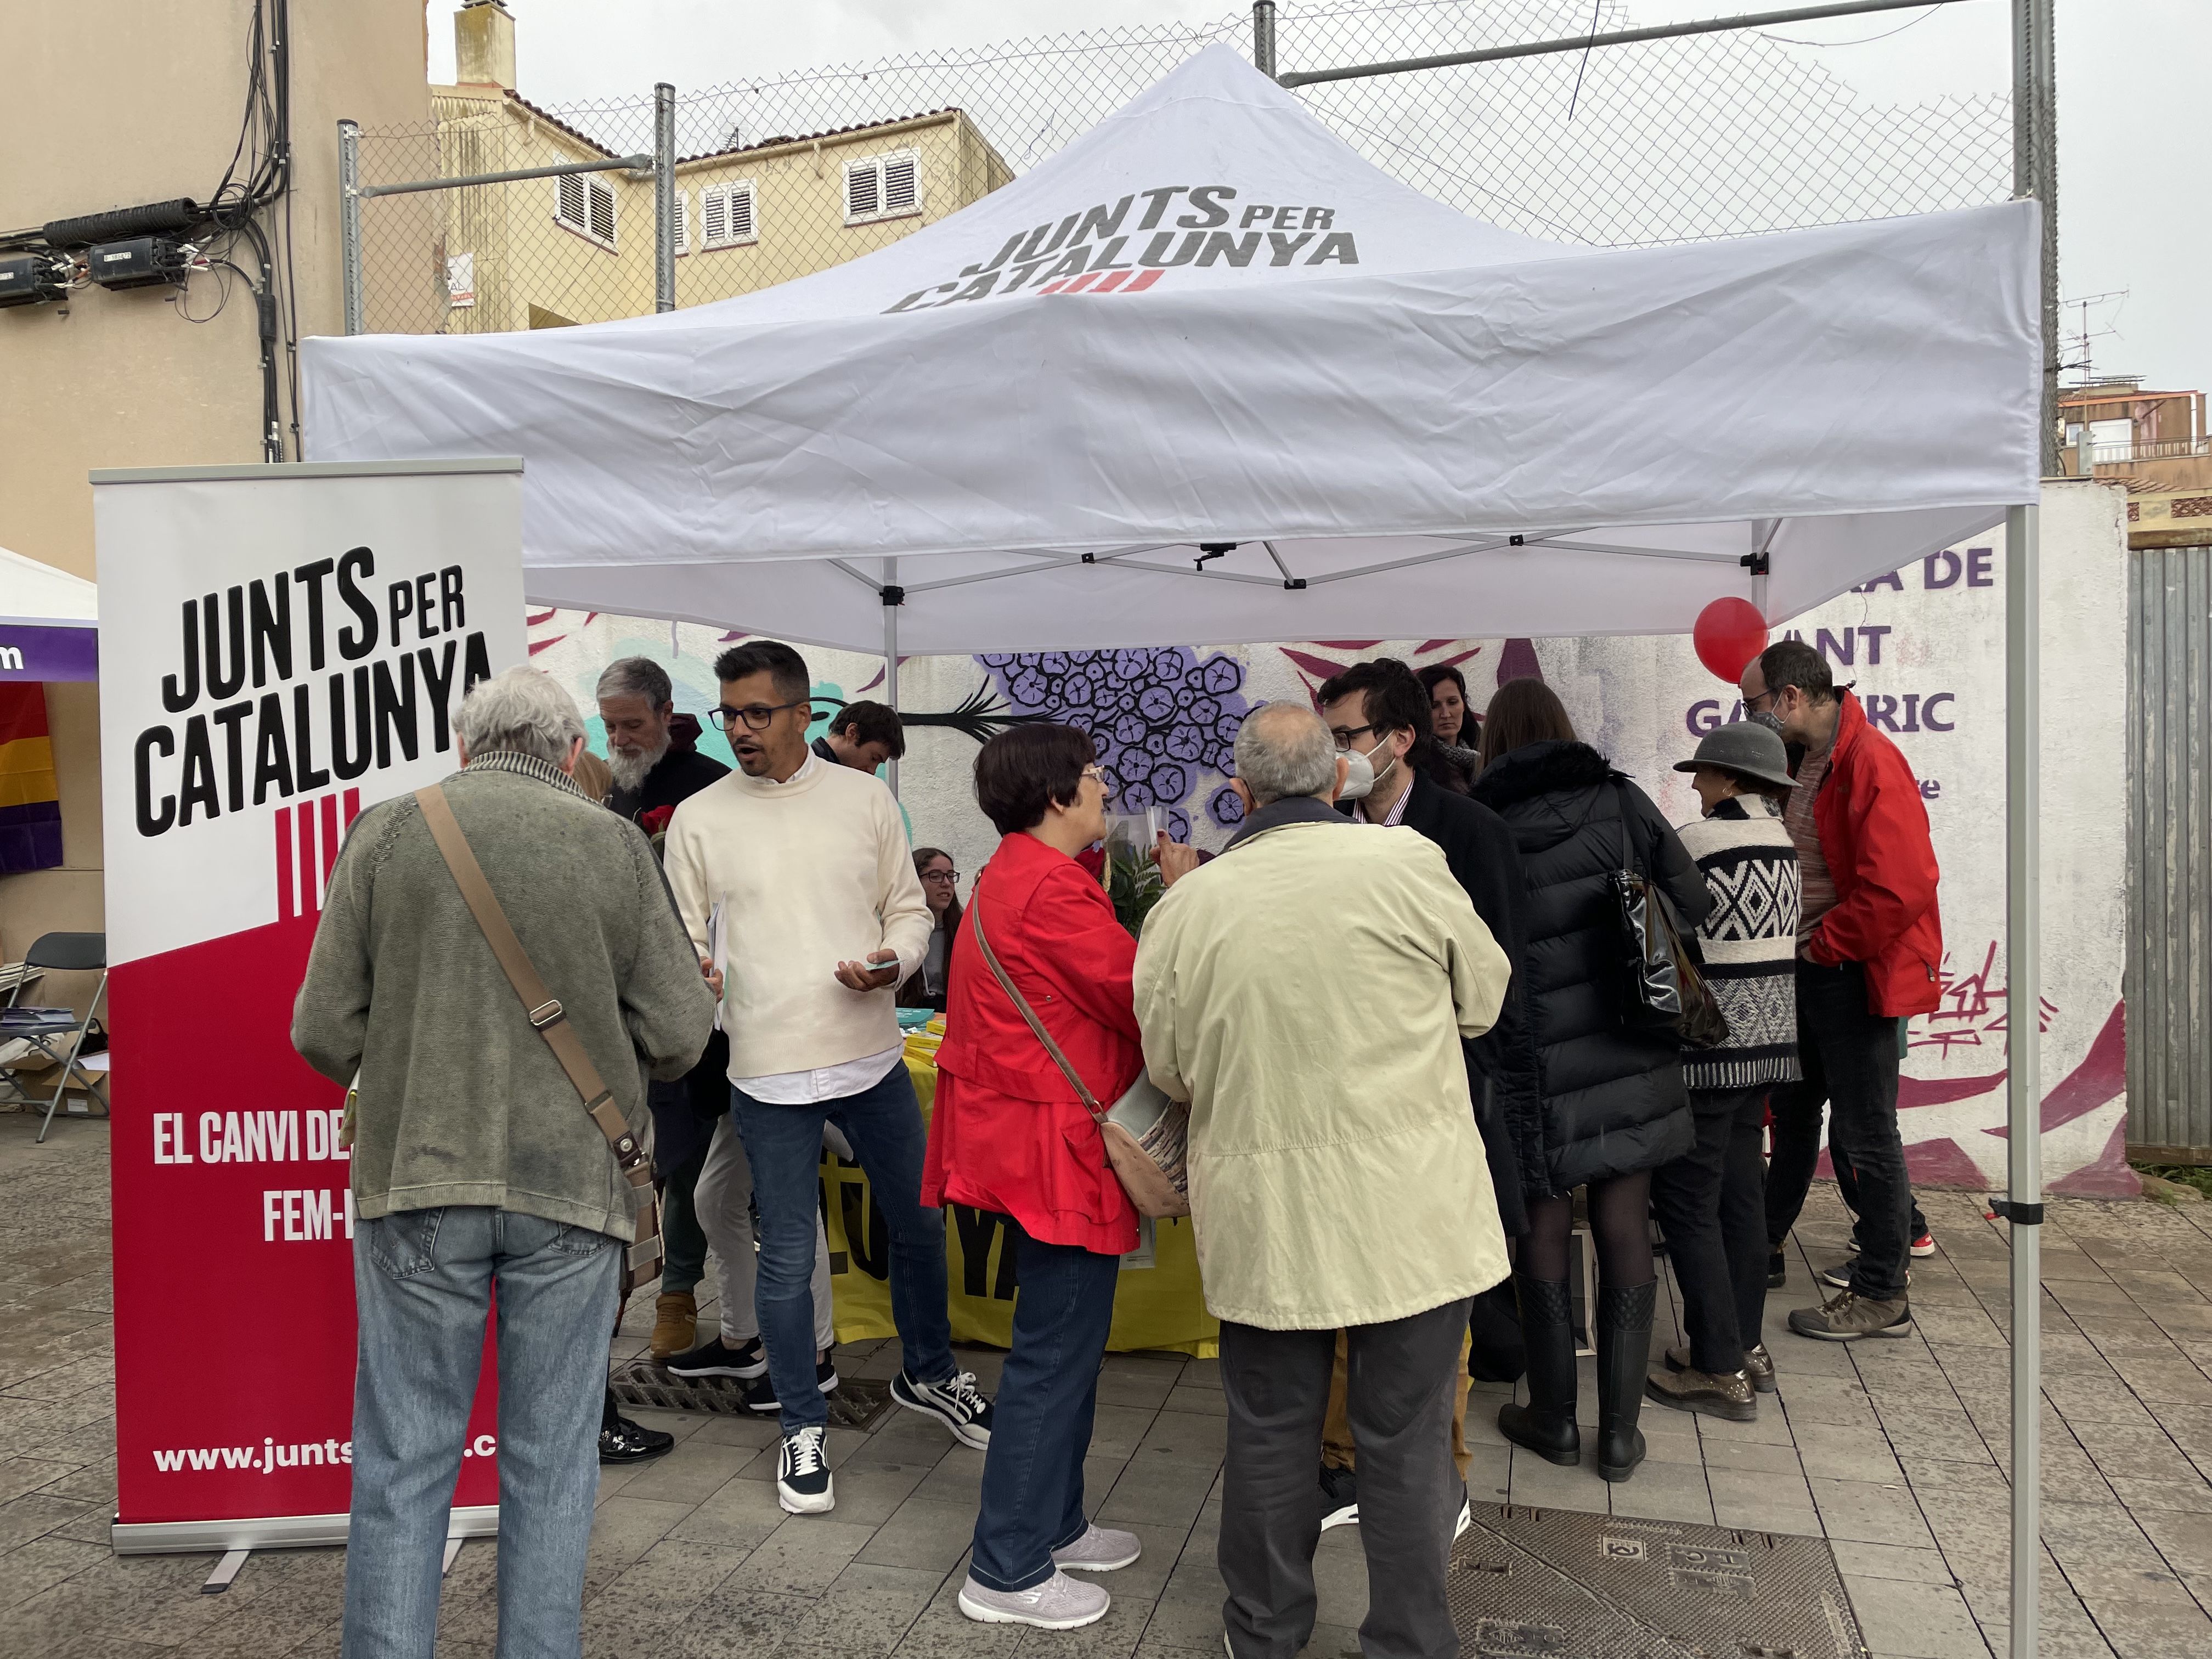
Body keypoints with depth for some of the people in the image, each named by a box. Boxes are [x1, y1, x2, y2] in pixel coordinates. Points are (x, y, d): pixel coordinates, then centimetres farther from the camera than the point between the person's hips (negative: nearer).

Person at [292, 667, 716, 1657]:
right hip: (573, 1179, 0)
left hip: (417, 1176, 1)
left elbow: (324, 1030, -2)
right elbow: (680, 1034, -4)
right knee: (550, 1459, 12)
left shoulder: (387, 831, -1)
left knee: (404, 1456, 12)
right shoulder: (615, 844, -2)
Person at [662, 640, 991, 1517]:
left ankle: (928, 1374, 41)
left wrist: (892, 961, -13)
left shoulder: (864, 797, 3)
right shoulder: (699, 819, -1)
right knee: (788, 1259, 6)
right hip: (770, 1070, -2)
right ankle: (803, 1428, 27)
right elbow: (685, 946, 4)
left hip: (872, 1054, 2)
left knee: (918, 1222, 16)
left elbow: (909, 909, 7)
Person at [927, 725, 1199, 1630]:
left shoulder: (1015, 875, 13)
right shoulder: (1052, 890, -21)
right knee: (1055, 1357, 1)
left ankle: (1053, 1524, 35)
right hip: (1057, 1147, -11)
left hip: (1033, 1138, 11)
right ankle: (1007, 1573, 14)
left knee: (1065, 1343, 21)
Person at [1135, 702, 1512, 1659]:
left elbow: (1171, 1069, 7)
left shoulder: (1184, 907, -5)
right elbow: (1482, 1000, 4)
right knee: (1405, 1436, 12)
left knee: (1270, 1433, 17)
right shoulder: (1407, 864, -11)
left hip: (1262, 1213, 2)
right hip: (1410, 1203, -1)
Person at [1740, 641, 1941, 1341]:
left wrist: (1823, 944, -17)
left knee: (1863, 1130, 0)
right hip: (1805, 969, 10)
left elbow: (1899, 889, -27)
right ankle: (1763, 1242, 37)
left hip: (1856, 974, -10)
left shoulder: (1870, 764, -20)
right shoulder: (1800, 762, 11)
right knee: (1793, 1110, 21)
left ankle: (1882, 1296, 12)